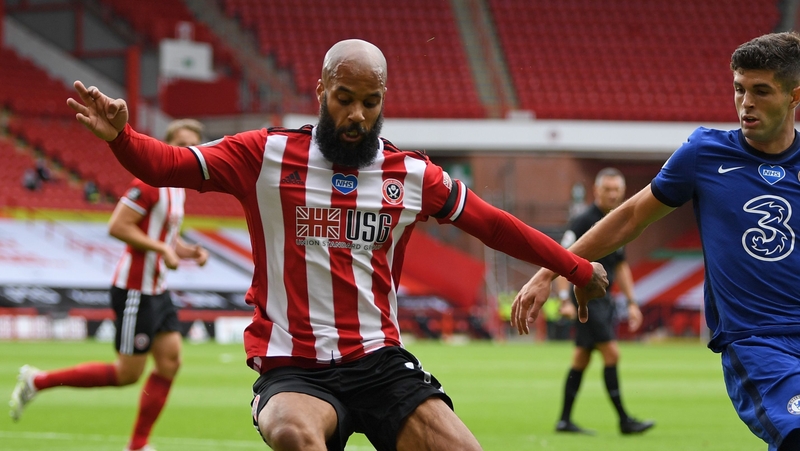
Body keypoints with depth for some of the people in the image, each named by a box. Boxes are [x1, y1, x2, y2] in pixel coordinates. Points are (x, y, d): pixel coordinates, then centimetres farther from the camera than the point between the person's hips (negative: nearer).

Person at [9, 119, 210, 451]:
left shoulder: (177, 187, 13)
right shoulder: (150, 183, -16)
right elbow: (117, 226, -21)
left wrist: (189, 252, 6)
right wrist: (163, 249, -22)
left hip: (157, 290, 9)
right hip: (135, 290, -9)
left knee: (170, 362, 1)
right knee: (127, 373, -5)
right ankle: (37, 381, 5)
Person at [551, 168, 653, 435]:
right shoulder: (583, 221, -11)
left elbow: (620, 266, 23)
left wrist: (631, 302, 19)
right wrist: (565, 299, -22)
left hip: (605, 300, 8)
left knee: (581, 360, 10)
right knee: (611, 353, -11)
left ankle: (564, 421, 14)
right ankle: (624, 420, -8)